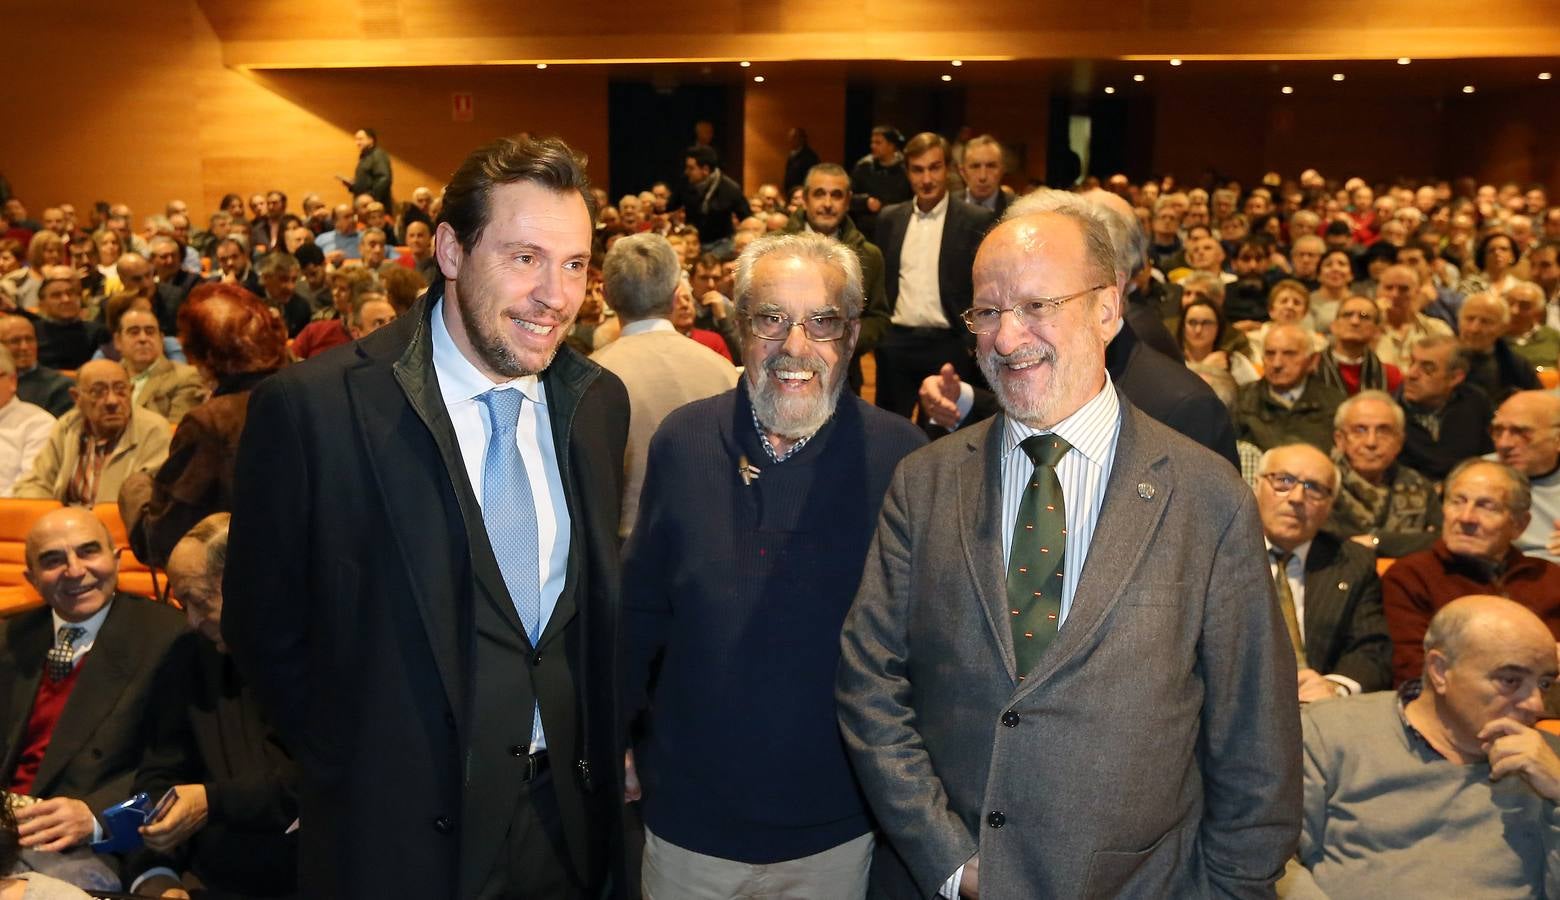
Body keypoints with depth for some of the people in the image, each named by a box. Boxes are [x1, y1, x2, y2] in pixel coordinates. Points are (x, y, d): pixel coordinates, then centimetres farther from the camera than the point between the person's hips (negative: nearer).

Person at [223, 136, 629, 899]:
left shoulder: (599, 402, -3)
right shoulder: (311, 408, -17)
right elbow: (263, 627, -8)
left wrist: (603, 762, 3)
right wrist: (362, 773, -4)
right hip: (404, 836, -4)